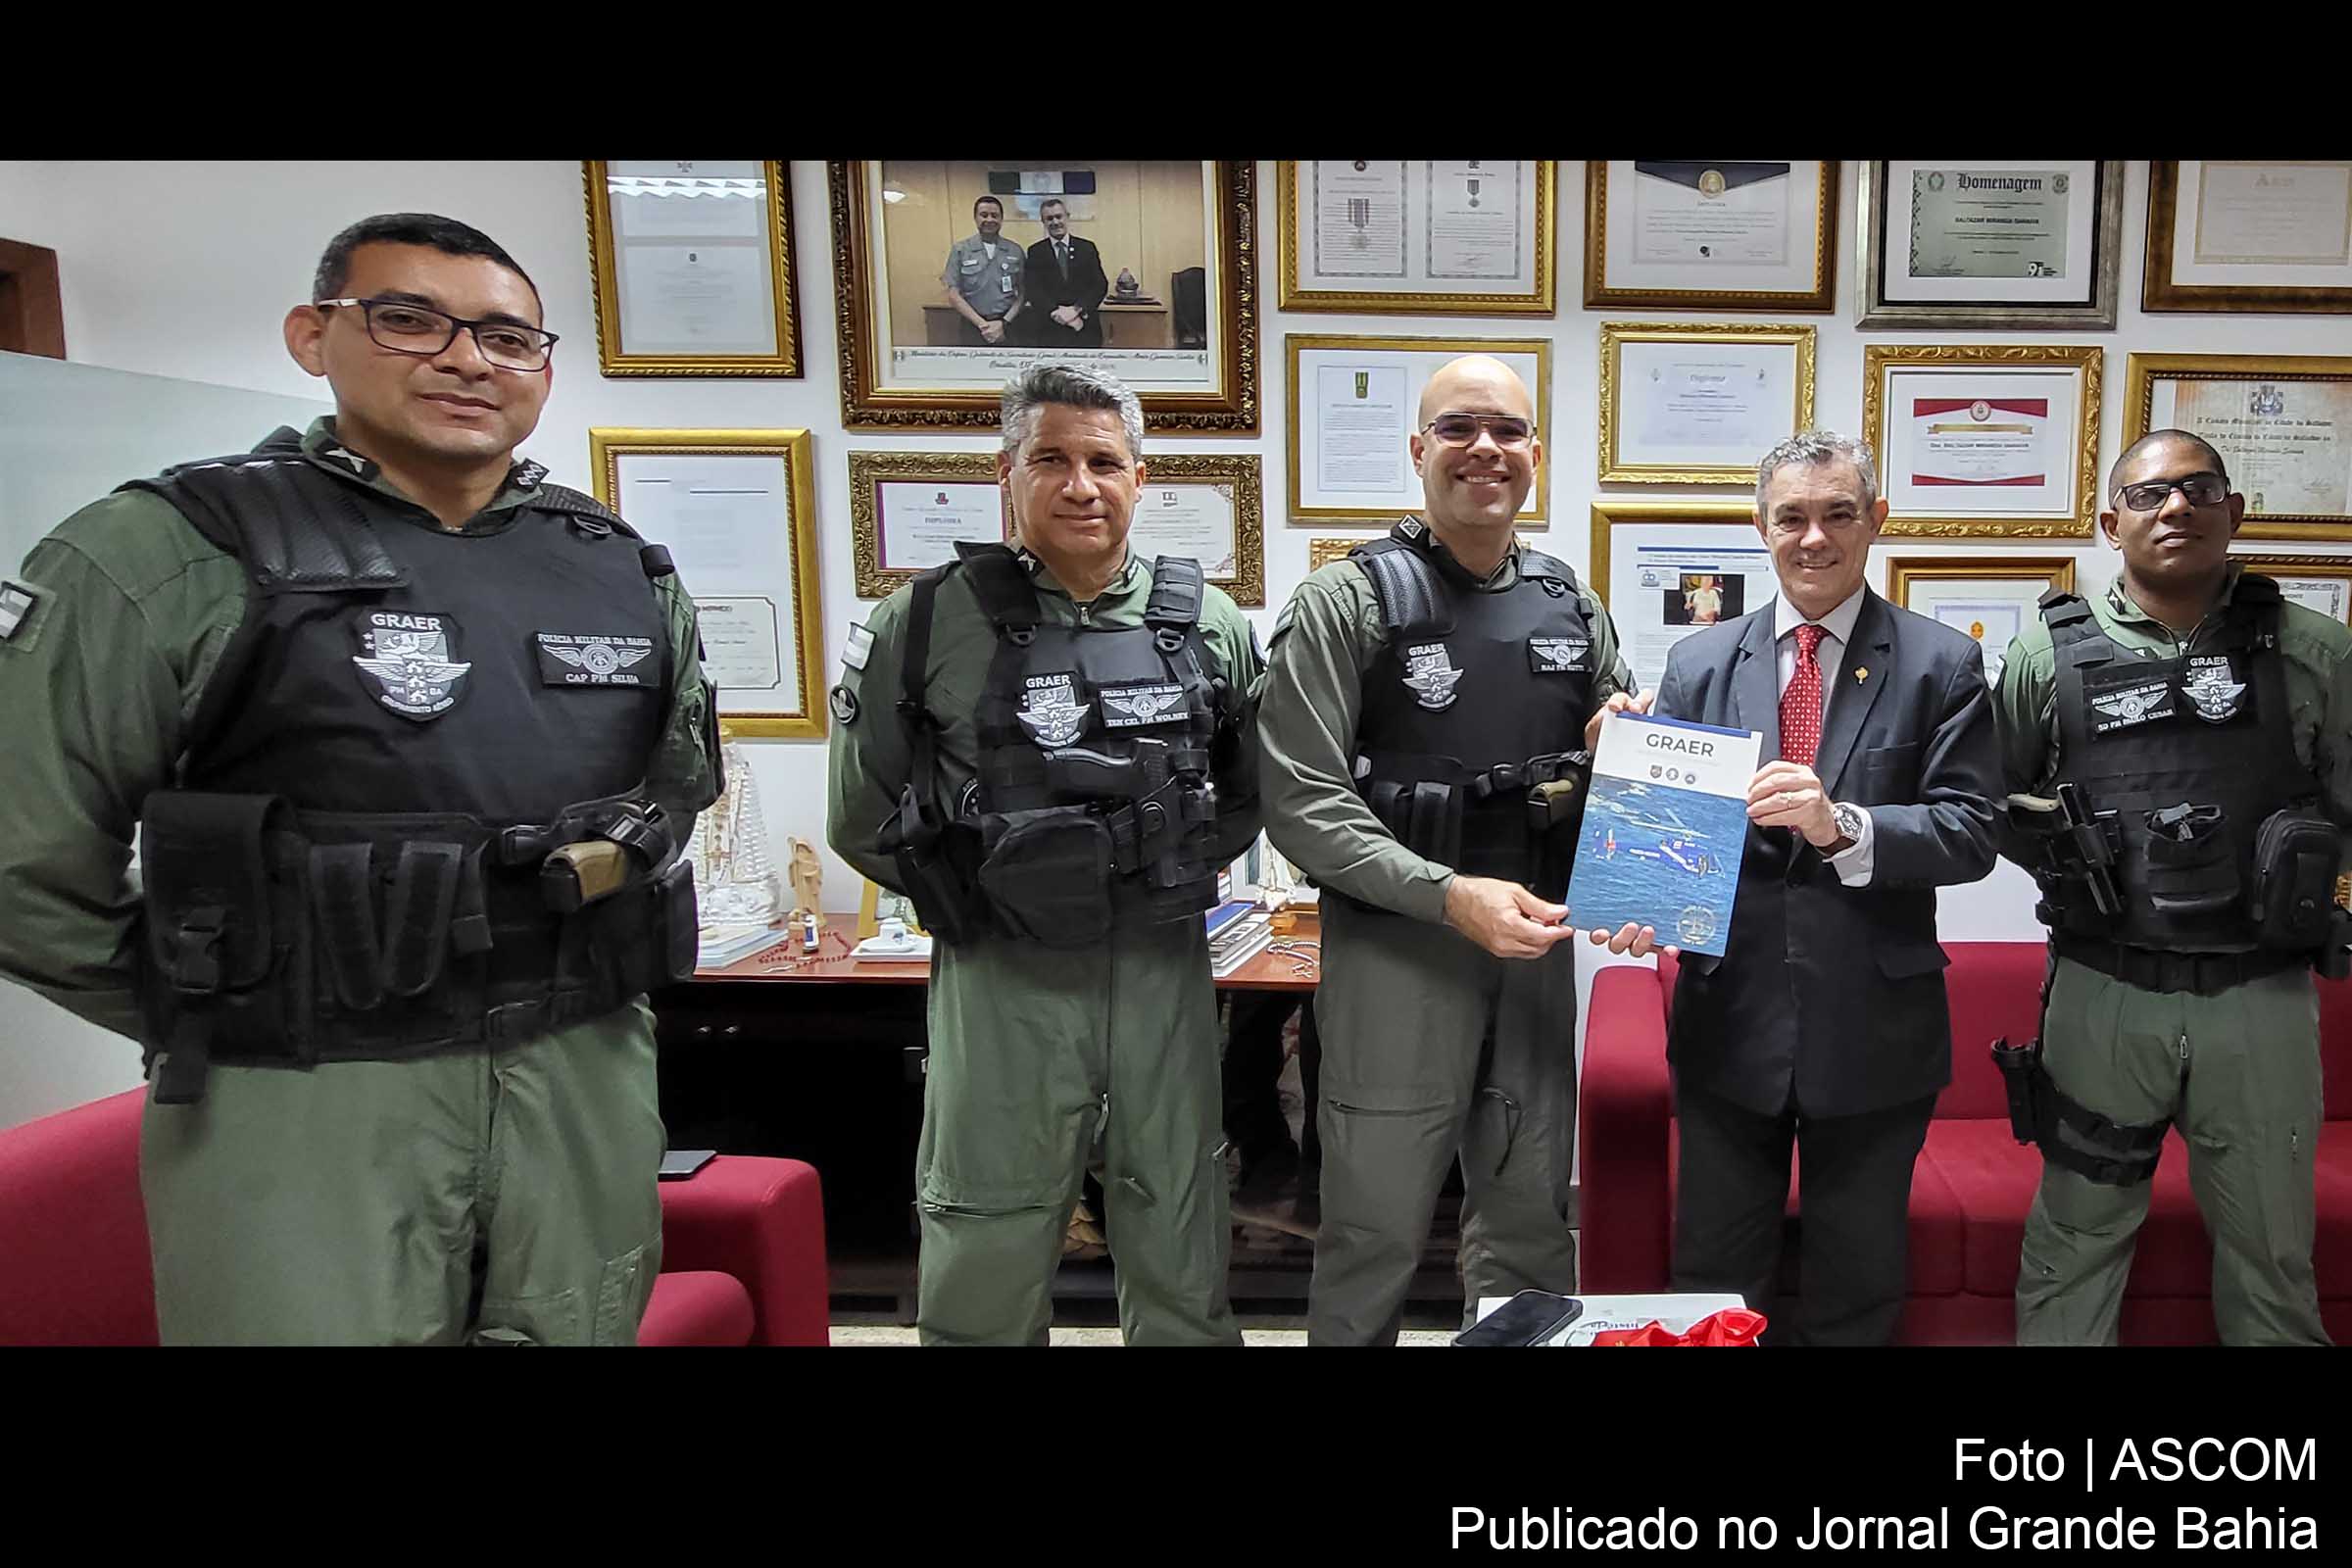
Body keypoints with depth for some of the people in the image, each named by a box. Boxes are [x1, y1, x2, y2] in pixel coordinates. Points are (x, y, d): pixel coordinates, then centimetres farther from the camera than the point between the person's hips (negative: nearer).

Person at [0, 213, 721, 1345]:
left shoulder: (627, 572, 7)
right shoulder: (175, 554, -7)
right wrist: (205, 1018, 2)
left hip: (589, 1086, 5)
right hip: (298, 1111, -4)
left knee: (577, 1331, 16)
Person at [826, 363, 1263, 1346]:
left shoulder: (1209, 626, 3)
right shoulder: (930, 623, -5)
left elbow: (1253, 791, 16)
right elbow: (863, 815, 4)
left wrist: (1184, 870, 6)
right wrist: (967, 894, 2)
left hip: (1164, 976, 3)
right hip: (1002, 985, -2)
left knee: (1182, 1260, 17)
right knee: (986, 1267, 10)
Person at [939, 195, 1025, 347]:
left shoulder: (1015, 251, 7)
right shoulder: (960, 250, 2)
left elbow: (1022, 293, 6)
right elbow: (953, 295, -1)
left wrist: (1004, 323, -9)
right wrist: (982, 324, -11)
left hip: (1008, 327, 1)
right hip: (973, 327, -1)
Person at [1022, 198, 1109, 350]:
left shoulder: (1087, 248, 9)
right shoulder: (1035, 252, 8)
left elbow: (1100, 285, 1)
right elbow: (1032, 290, -3)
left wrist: (1077, 309, -14)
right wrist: (1056, 312, -18)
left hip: (1085, 329, 1)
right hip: (1048, 331, -1)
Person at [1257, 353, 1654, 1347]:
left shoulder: (1571, 608, 9)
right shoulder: (1348, 601, -6)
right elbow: (1301, 803, -13)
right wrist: (1451, 894, -21)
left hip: (1541, 943, 5)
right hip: (1395, 950, -4)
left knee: (1533, 1231, 17)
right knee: (1375, 1237, 6)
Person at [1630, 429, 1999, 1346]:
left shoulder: (1940, 666, -2)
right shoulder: (1699, 663, 4)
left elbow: (1969, 834, -10)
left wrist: (1843, 825, -27)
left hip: (1874, 1031, -1)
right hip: (1728, 1023, 1)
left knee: (1856, 1299, 17)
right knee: (1712, 1291, 15)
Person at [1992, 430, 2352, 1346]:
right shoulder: (2050, 652, 0)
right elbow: (1995, 806, 6)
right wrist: (2075, 865, -4)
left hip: (2263, 999, 1)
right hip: (2104, 995, -1)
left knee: (2273, 1253, 15)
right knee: (2075, 1239, 13)